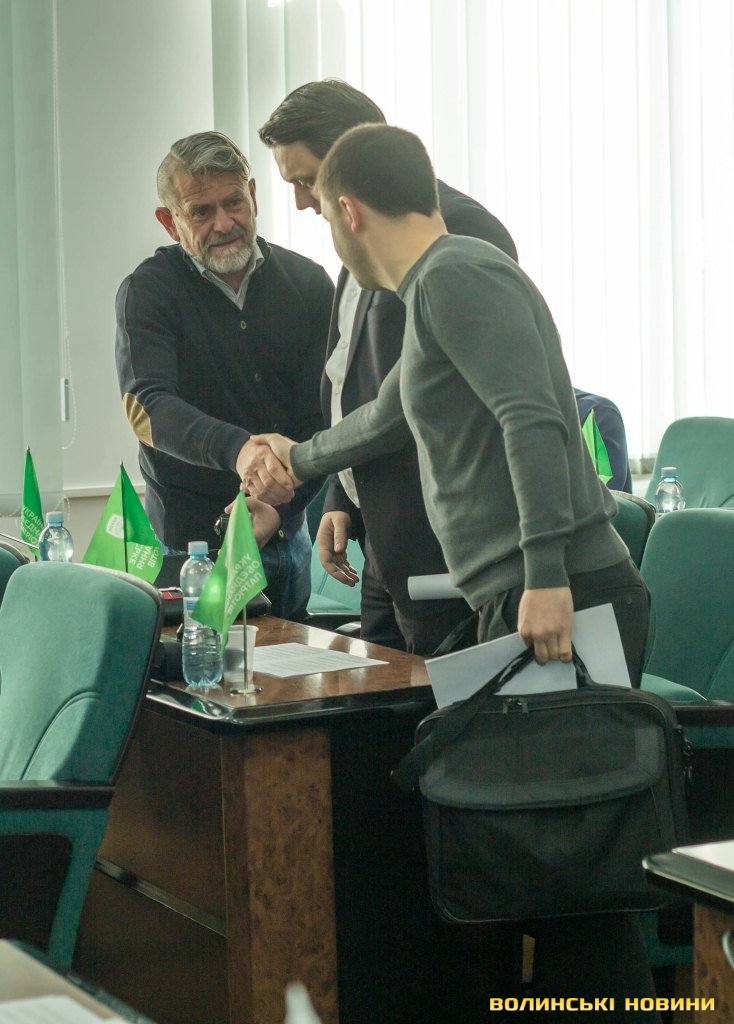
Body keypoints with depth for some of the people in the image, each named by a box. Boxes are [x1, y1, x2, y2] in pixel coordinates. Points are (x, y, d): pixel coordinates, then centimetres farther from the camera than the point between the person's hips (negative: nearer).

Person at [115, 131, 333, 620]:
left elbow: (324, 418, -3)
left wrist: (280, 509, -18)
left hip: (286, 537, 3)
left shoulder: (308, 284, 1)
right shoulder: (149, 291, -5)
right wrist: (236, 449, -39)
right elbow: (145, 405, -20)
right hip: (190, 539, -3)